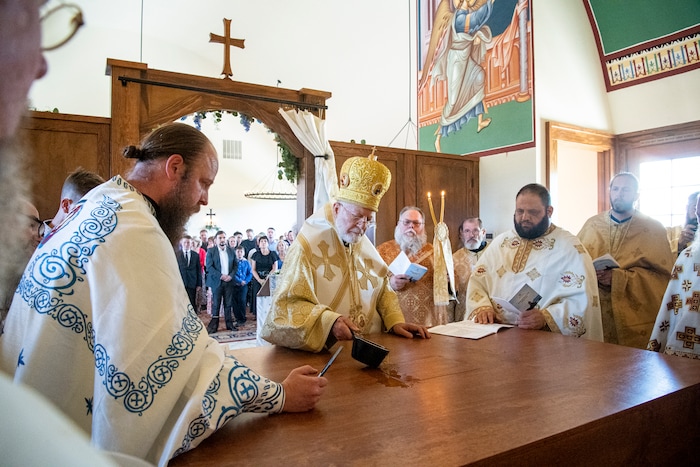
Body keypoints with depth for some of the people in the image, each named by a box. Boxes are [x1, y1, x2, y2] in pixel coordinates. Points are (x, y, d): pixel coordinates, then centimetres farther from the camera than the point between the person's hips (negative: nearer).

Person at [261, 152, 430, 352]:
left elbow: (382, 288, 17)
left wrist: (395, 321, 1)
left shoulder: (364, 244, 10)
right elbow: (287, 305, -17)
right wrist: (329, 320, -32)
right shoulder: (307, 246, -12)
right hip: (324, 353, -4)